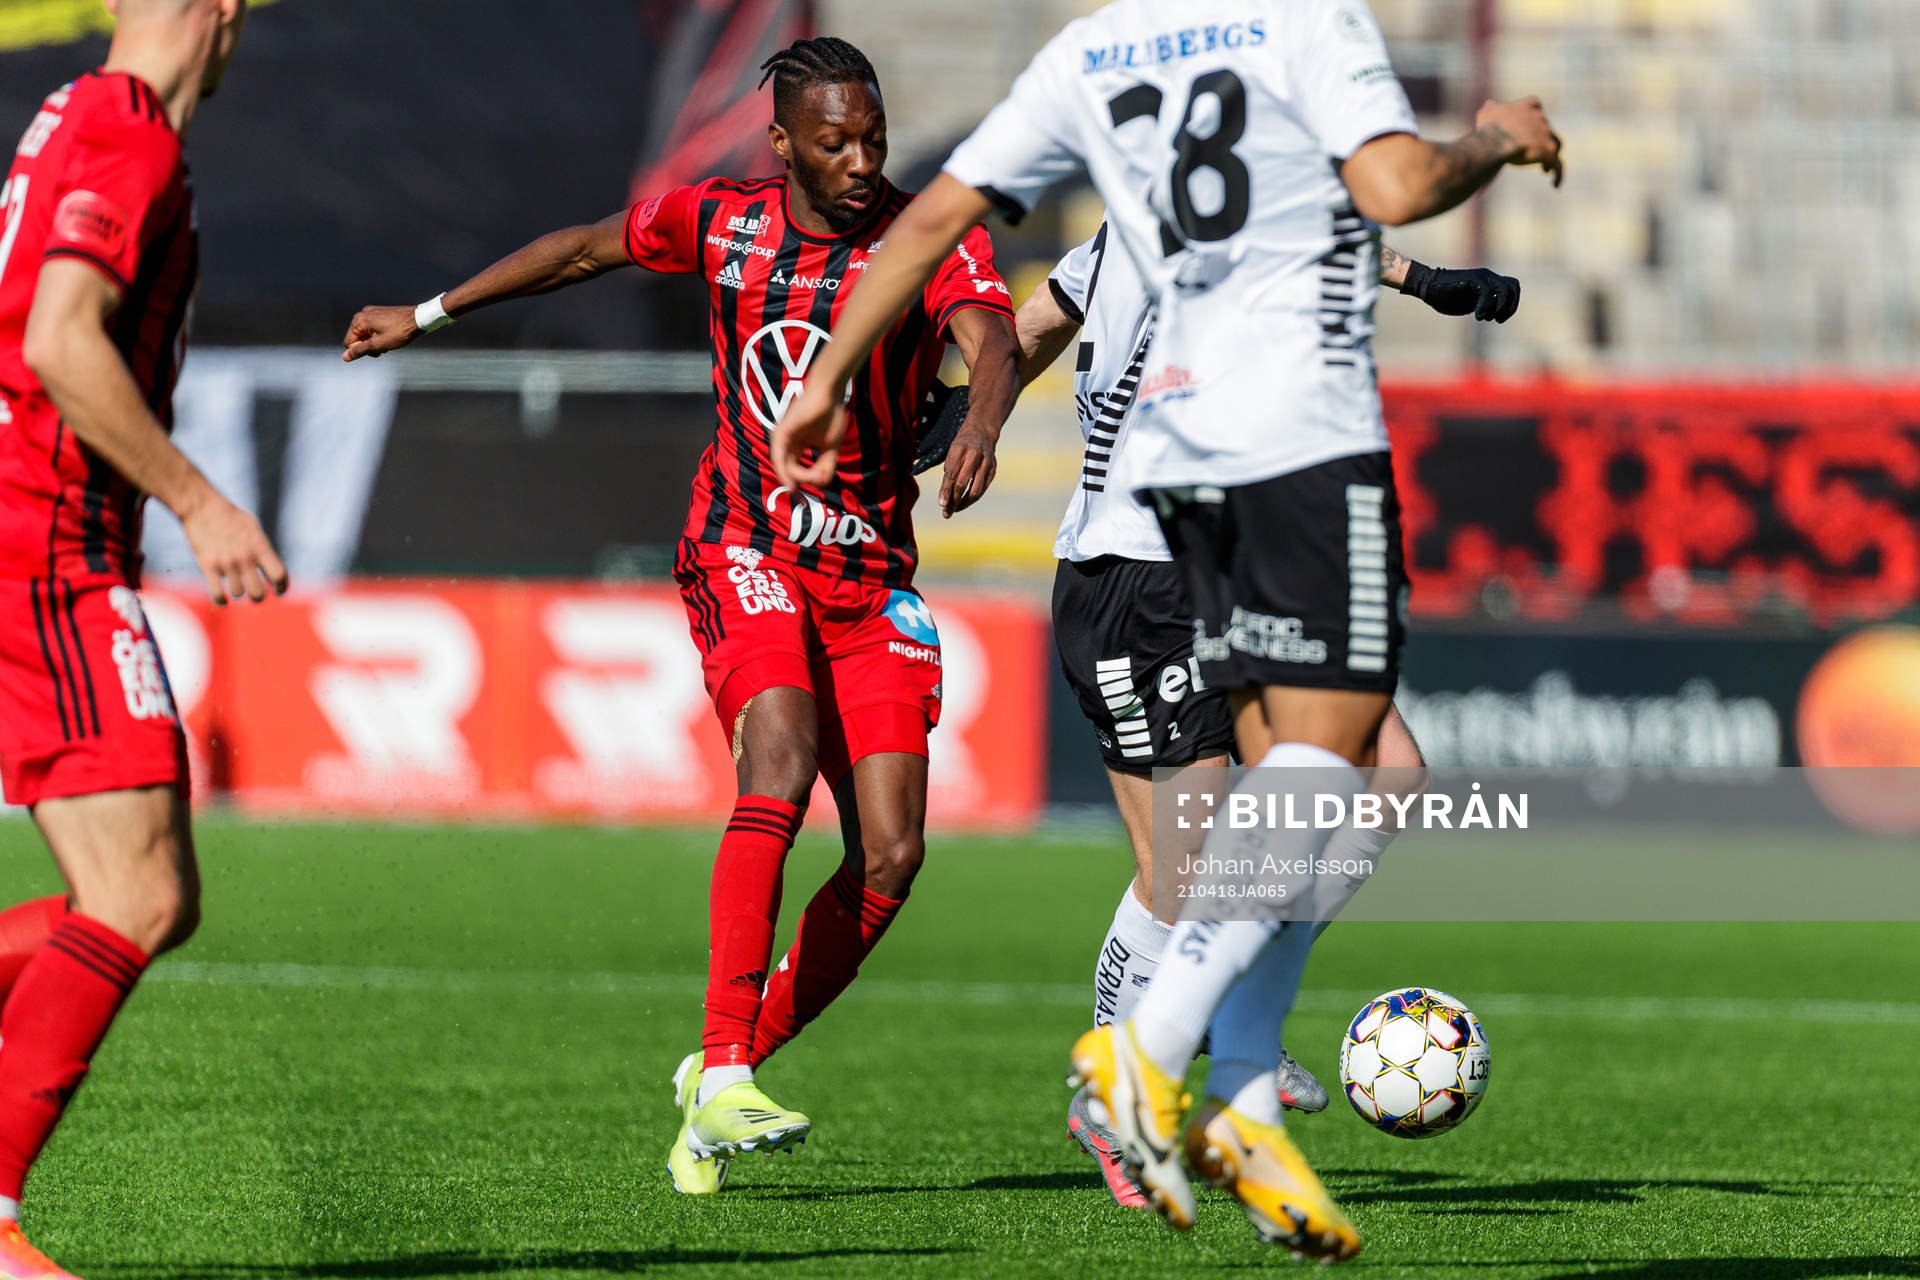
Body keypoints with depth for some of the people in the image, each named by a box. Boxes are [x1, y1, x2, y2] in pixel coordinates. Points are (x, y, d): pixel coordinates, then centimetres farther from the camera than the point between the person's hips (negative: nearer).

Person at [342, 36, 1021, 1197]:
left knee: (892, 856, -10)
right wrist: (428, 317, 23)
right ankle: (722, 1075, -32)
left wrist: (981, 425, -48)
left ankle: (724, 1081, 8)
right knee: (781, 763, -28)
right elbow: (583, 252, 17)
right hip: (745, 556, -1)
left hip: (872, 577, 2)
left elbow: (992, 341, -25)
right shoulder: (720, 222, 1)